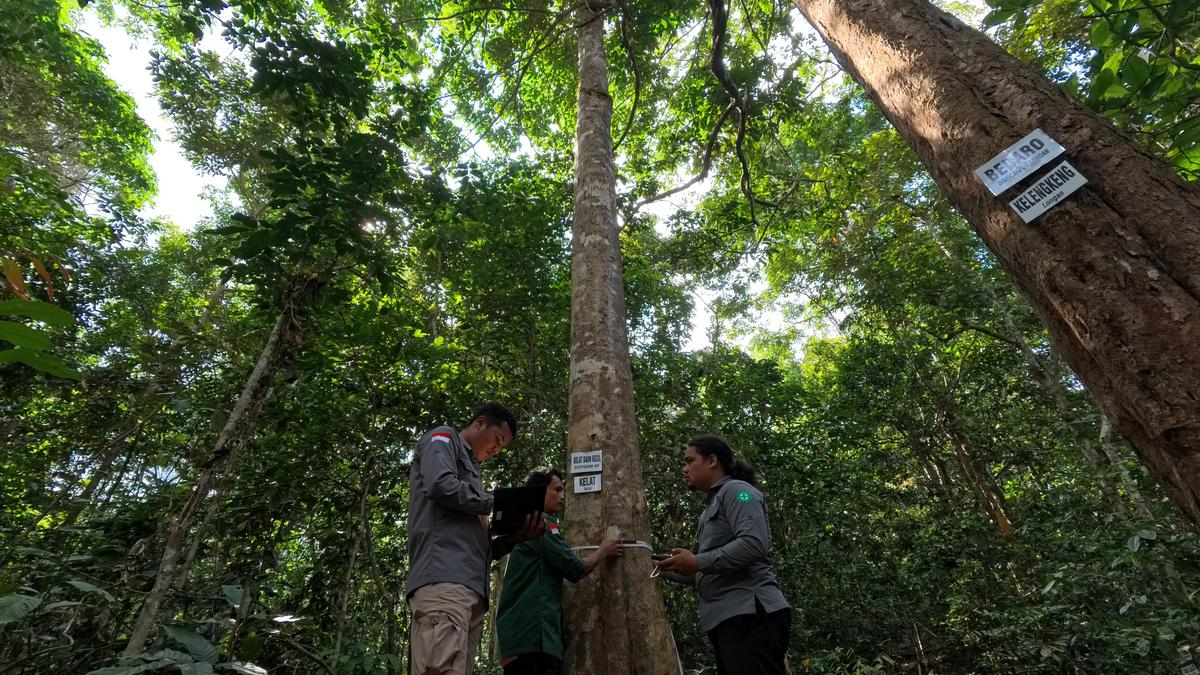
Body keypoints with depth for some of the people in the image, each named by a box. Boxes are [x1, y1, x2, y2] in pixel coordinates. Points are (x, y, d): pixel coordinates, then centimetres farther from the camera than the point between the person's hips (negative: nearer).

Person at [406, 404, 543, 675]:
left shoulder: (471, 469, 33)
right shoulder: (443, 438, 12)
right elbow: (441, 486, -11)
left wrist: (515, 536, 9)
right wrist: (499, 503, 2)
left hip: (472, 588, 8)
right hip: (443, 578, -8)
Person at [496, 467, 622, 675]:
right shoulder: (542, 522, -5)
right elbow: (575, 568, -9)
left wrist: (598, 553, 25)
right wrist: (603, 551, 9)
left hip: (523, 633, 10)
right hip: (533, 634, -10)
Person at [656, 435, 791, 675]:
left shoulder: (735, 490, -3)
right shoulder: (713, 504, 25)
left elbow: (754, 544, -20)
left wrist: (697, 562, -15)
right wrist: (663, 568, 19)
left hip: (750, 614, -9)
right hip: (728, 619, 9)